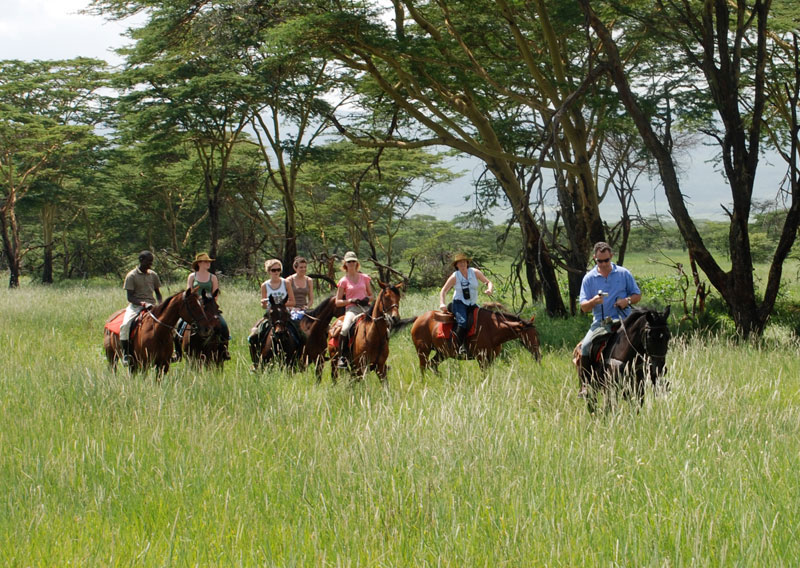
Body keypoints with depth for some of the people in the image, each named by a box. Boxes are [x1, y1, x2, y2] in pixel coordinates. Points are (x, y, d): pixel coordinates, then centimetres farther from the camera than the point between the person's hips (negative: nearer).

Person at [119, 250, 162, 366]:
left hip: (151, 306, 4)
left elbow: (158, 292, 20)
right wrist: (141, 303, -24)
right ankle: (125, 353, -22)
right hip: (135, 306, -4)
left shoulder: (153, 275, 12)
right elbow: (130, 297, -7)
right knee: (125, 325, -30)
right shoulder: (131, 276, -3)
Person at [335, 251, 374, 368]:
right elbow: (337, 302, 6)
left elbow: (371, 296, 19)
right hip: (351, 309, -2)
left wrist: (368, 299, -5)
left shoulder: (365, 278, 14)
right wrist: (350, 300, -10)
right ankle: (342, 357, -24)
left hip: (365, 308, 3)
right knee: (345, 329, -33)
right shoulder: (343, 281, 7)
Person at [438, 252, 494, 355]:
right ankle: (460, 346, -24)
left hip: (472, 304, 4)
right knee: (462, 322, -30)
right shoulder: (454, 277, -3)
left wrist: (490, 290, -20)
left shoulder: (474, 272, 1)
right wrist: (442, 303, -15)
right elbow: (443, 291, 0)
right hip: (459, 303, -4)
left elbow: (488, 282, 3)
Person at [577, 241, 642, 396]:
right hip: (600, 322, 1)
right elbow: (584, 307, 3)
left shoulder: (624, 273, 6)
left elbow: (637, 295, 13)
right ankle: (585, 385, -12)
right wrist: (593, 301, -21)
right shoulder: (589, 278, 5)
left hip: (622, 320, 0)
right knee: (585, 346, -22)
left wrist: (628, 300, -10)